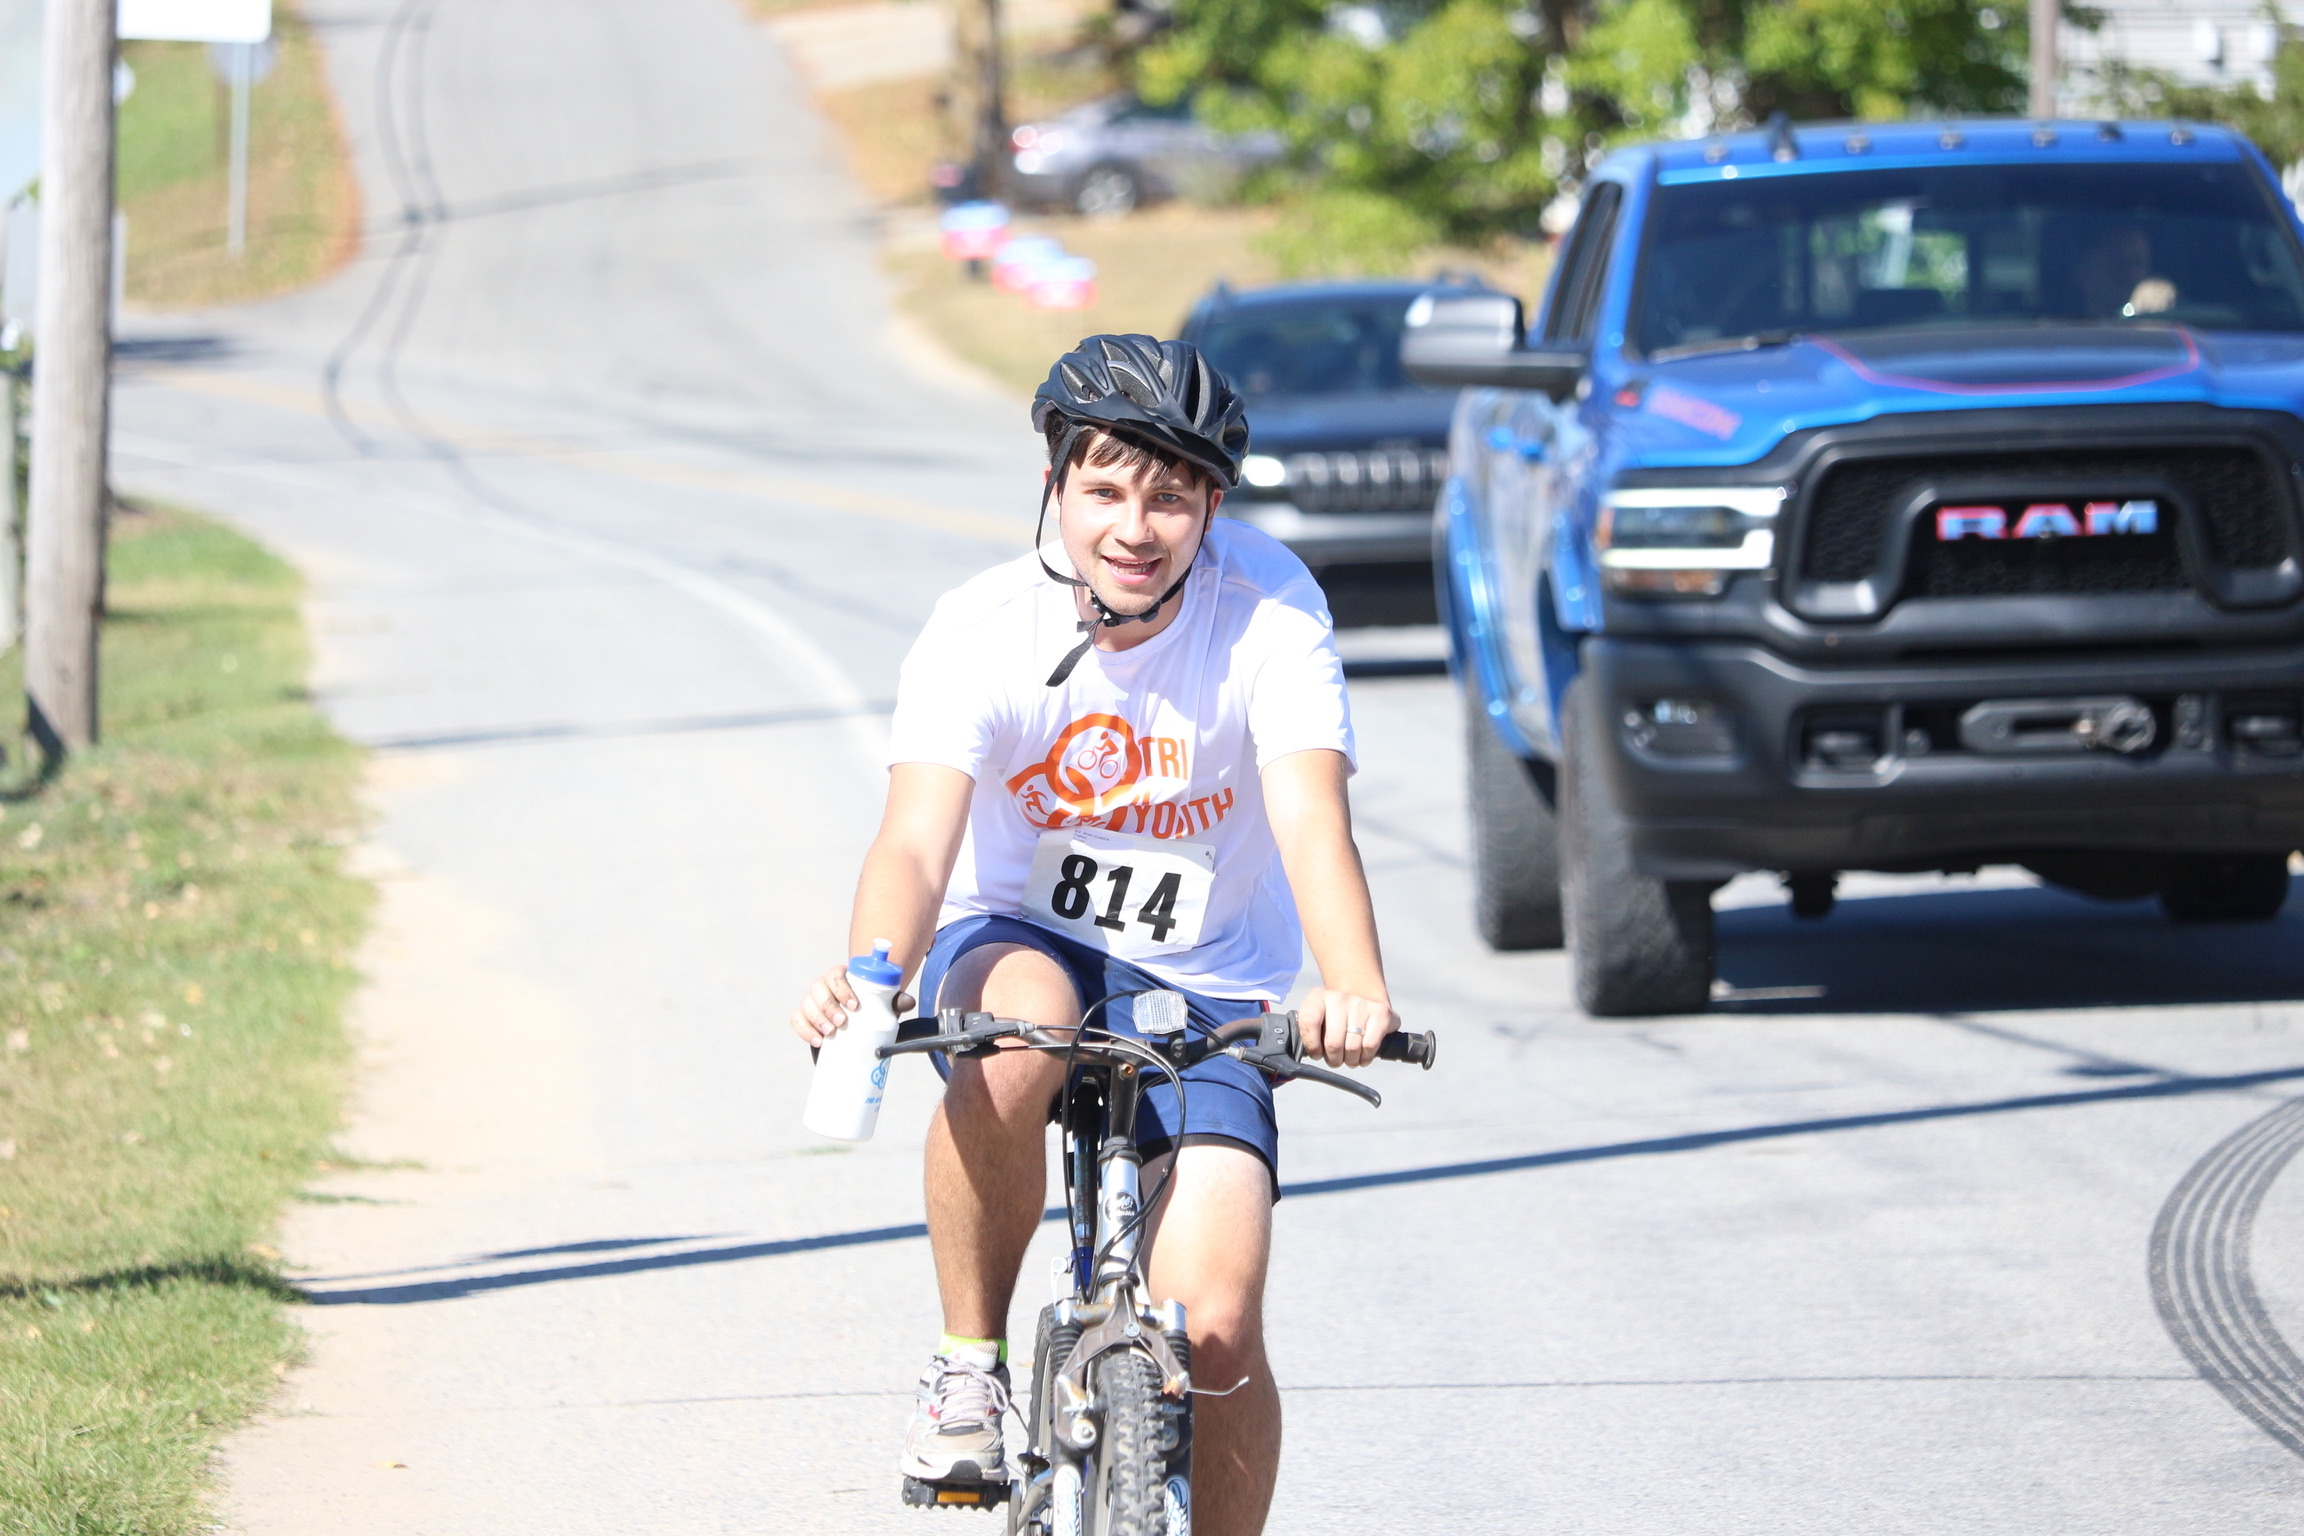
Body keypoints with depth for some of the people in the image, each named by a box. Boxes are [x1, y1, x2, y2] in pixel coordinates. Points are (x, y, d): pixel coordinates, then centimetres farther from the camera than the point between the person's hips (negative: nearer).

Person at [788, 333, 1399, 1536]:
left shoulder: (1268, 608, -16)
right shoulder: (984, 628, -17)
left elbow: (1311, 818, -29)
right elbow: (917, 840, -29)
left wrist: (1354, 989, -49)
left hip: (1205, 991, 0)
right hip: (1021, 940, 0)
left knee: (1213, 1322, -17)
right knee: (1017, 1026, -38)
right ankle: (970, 1367, -17)